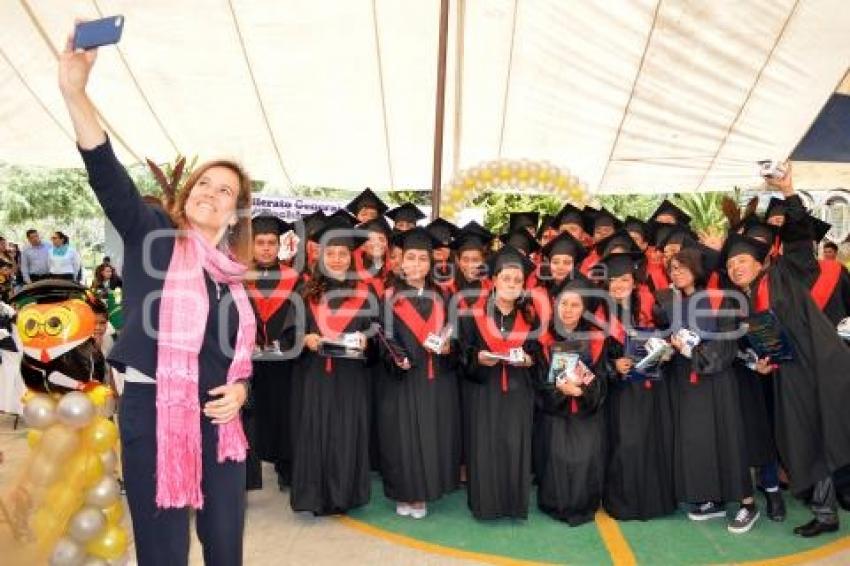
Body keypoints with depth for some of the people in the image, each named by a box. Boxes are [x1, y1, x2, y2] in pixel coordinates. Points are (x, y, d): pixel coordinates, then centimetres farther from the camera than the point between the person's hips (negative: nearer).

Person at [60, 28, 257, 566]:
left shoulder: (233, 273, 13)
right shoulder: (153, 235, 1)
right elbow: (107, 175, -16)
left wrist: (240, 389, -2)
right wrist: (75, 92, -28)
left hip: (219, 418, 5)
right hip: (154, 411, -4)